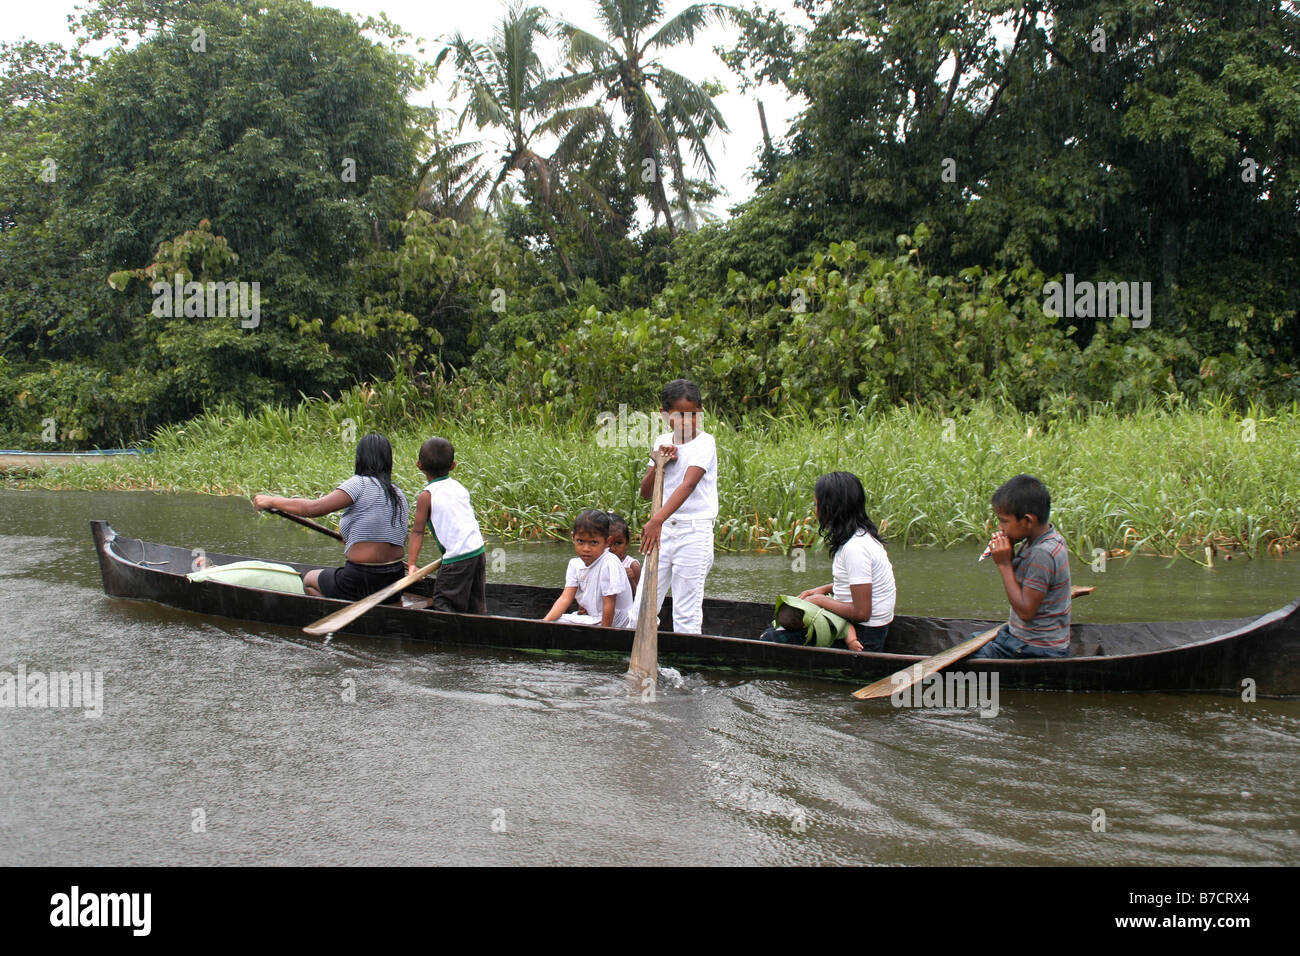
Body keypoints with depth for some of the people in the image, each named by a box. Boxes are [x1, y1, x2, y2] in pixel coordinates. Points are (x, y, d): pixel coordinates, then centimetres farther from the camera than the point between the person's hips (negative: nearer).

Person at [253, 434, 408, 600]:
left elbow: (313, 508, -17)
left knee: (308, 580, 23)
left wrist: (271, 501, -6)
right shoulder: (398, 494, 9)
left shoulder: (361, 483, -12)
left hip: (361, 582, -7)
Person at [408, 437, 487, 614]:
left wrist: (412, 563, -8)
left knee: (442, 603, -3)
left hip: (457, 557, -7)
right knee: (476, 606, 14)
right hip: (479, 551, 7)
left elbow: (417, 531, -8)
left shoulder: (426, 496, -6)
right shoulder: (459, 487, 13)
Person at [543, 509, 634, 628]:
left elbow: (609, 605, -20)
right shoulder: (575, 564, 2)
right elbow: (565, 599, -5)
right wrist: (545, 622, -18)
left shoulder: (609, 565, -22)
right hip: (590, 617, 7)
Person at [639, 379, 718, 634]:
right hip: (663, 529, 6)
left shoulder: (704, 442, -10)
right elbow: (646, 492, 12)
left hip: (694, 531, -6)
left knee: (687, 613, -3)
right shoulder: (663, 442, 10)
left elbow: (688, 484, -26)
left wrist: (657, 519, -38)